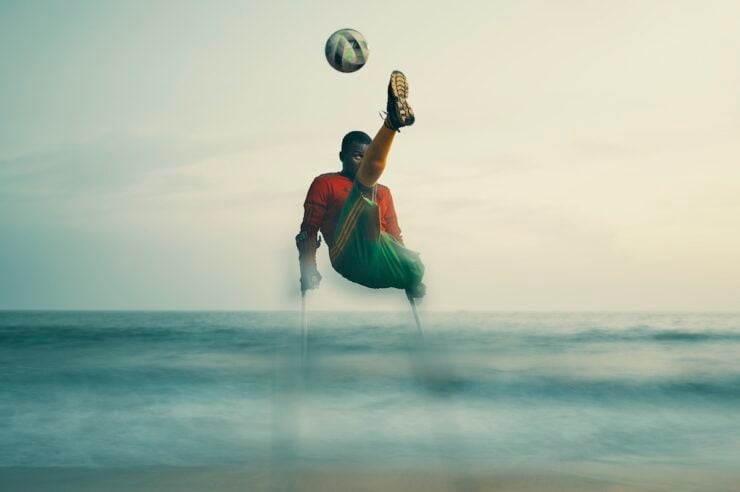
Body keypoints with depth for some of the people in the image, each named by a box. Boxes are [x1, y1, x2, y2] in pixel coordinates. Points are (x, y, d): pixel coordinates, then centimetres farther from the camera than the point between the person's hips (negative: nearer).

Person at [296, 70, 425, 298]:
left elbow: (395, 237, 26)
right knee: (365, 188, -25)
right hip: (350, 257, -7)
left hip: (382, 262, 8)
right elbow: (308, 230, 6)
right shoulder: (325, 183, 15)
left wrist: (411, 277, 12)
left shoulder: (383, 192, 29)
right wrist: (308, 272, -9)